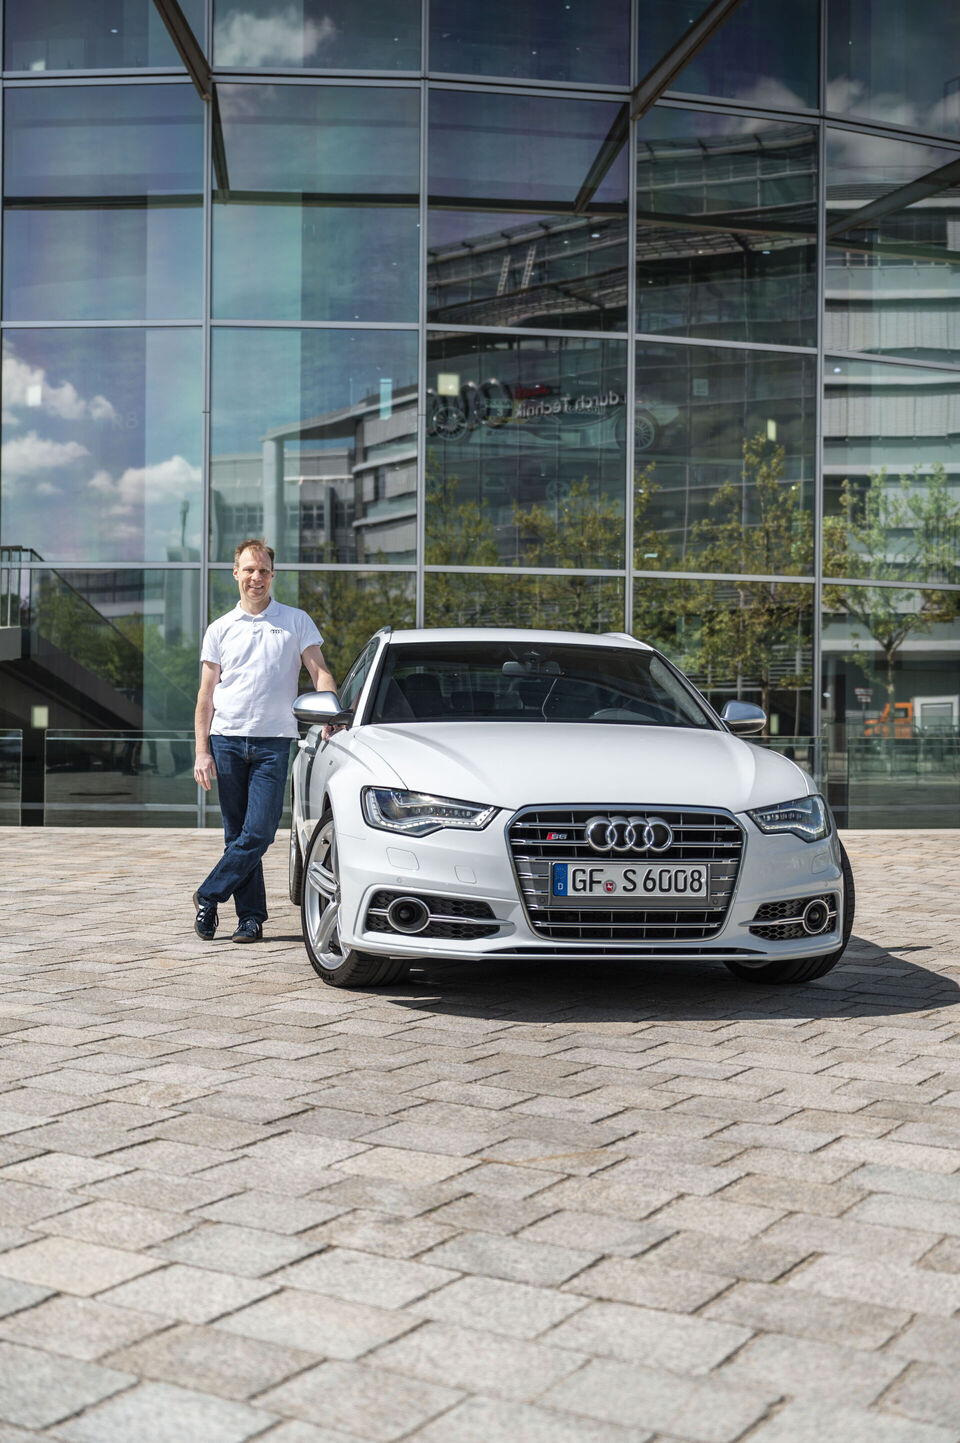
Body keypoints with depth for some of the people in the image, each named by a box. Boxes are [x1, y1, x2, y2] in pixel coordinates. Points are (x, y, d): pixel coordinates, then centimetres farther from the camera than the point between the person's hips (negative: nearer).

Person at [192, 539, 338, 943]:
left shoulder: (296, 621, 8)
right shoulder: (220, 629, 11)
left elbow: (320, 673, 4)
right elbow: (206, 694, 11)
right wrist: (202, 751, 2)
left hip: (273, 742, -1)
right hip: (227, 741, 2)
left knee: (258, 833, -10)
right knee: (237, 833, 3)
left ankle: (209, 896, 5)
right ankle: (251, 916, 9)